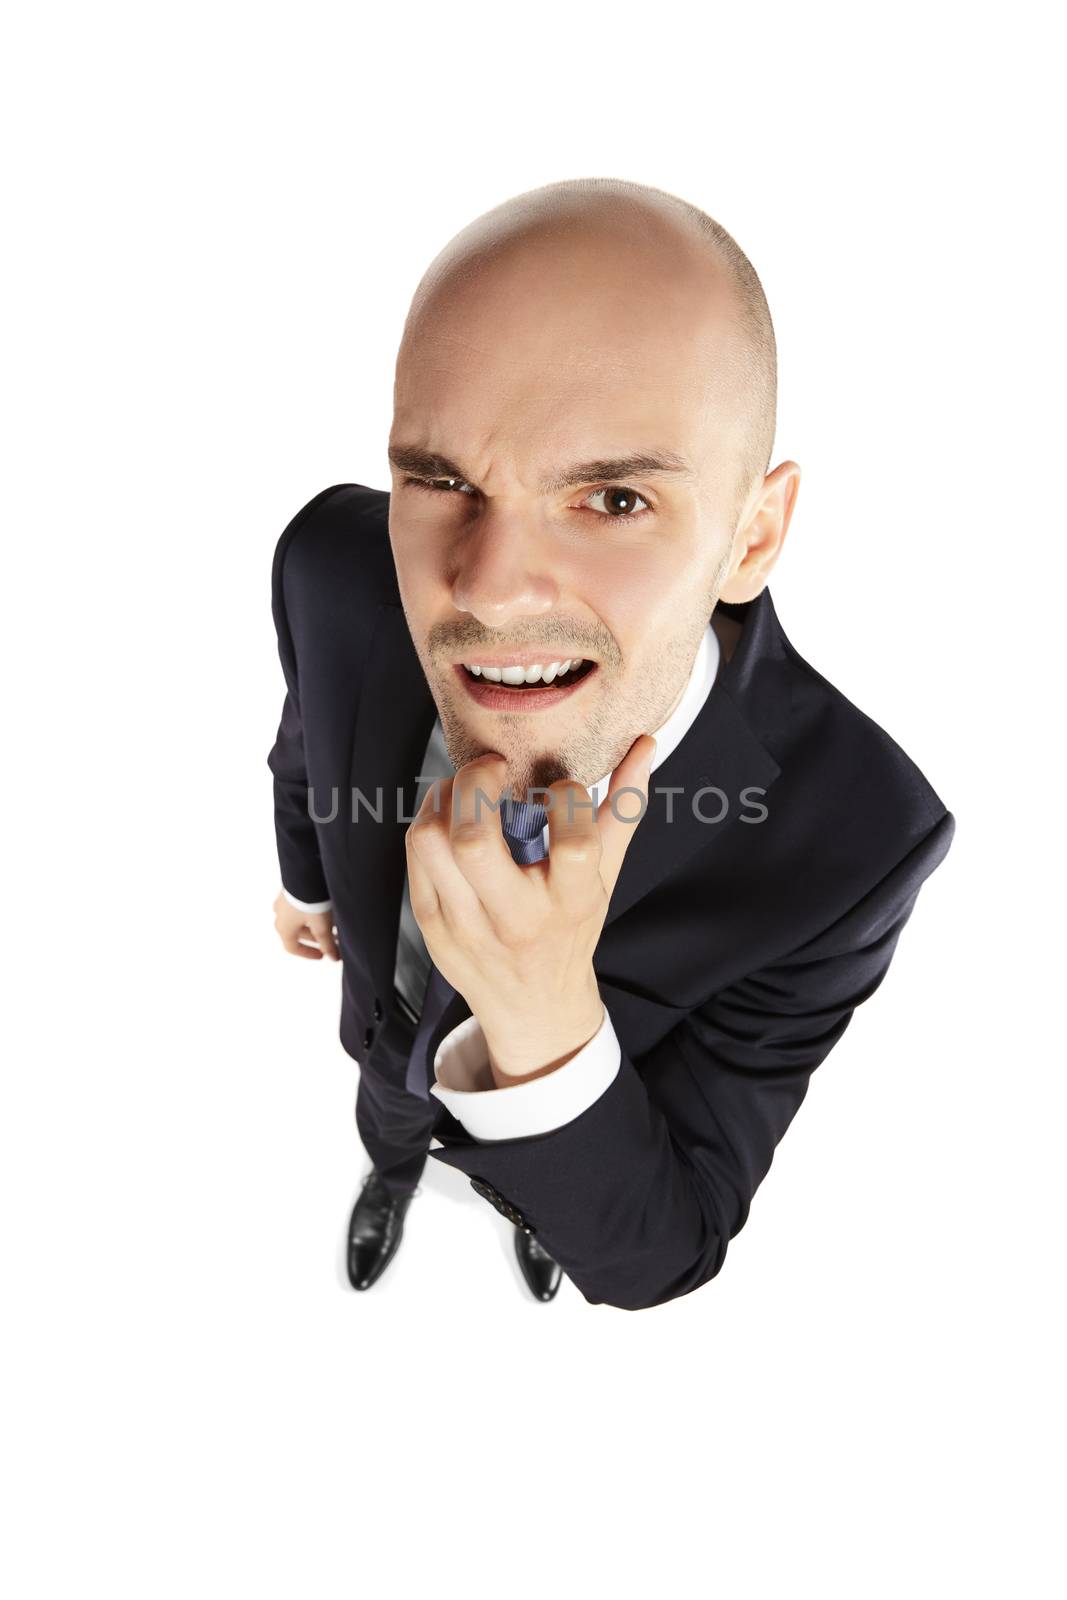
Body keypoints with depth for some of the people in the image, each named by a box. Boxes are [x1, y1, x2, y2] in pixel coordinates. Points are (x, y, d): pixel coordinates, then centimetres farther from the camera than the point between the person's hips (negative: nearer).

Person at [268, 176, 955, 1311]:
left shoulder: (848, 841, -45)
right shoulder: (336, 569, -38)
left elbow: (655, 1255, -35)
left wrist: (544, 1015, -55)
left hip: (585, 1084, -1)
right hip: (388, 1028, 2)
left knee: (539, 1192, 35)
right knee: (388, 1128, 36)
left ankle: (523, 1209, 74)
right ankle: (394, 1179, 74)